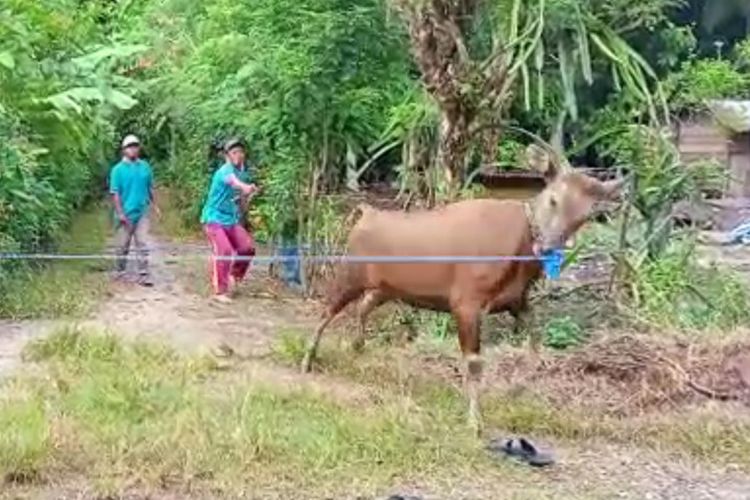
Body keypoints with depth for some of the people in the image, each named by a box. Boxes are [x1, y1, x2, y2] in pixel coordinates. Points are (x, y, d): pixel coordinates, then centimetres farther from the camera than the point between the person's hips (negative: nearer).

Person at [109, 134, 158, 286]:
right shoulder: (118, 169, -5)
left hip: (141, 213, 2)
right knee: (123, 245, 9)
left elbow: (150, 188, 13)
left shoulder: (145, 166, 5)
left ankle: (143, 275, 0)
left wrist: (154, 205, 12)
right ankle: (121, 273, 24)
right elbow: (115, 193, -8)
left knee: (142, 245, -1)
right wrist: (120, 213, -14)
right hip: (126, 214, -2)